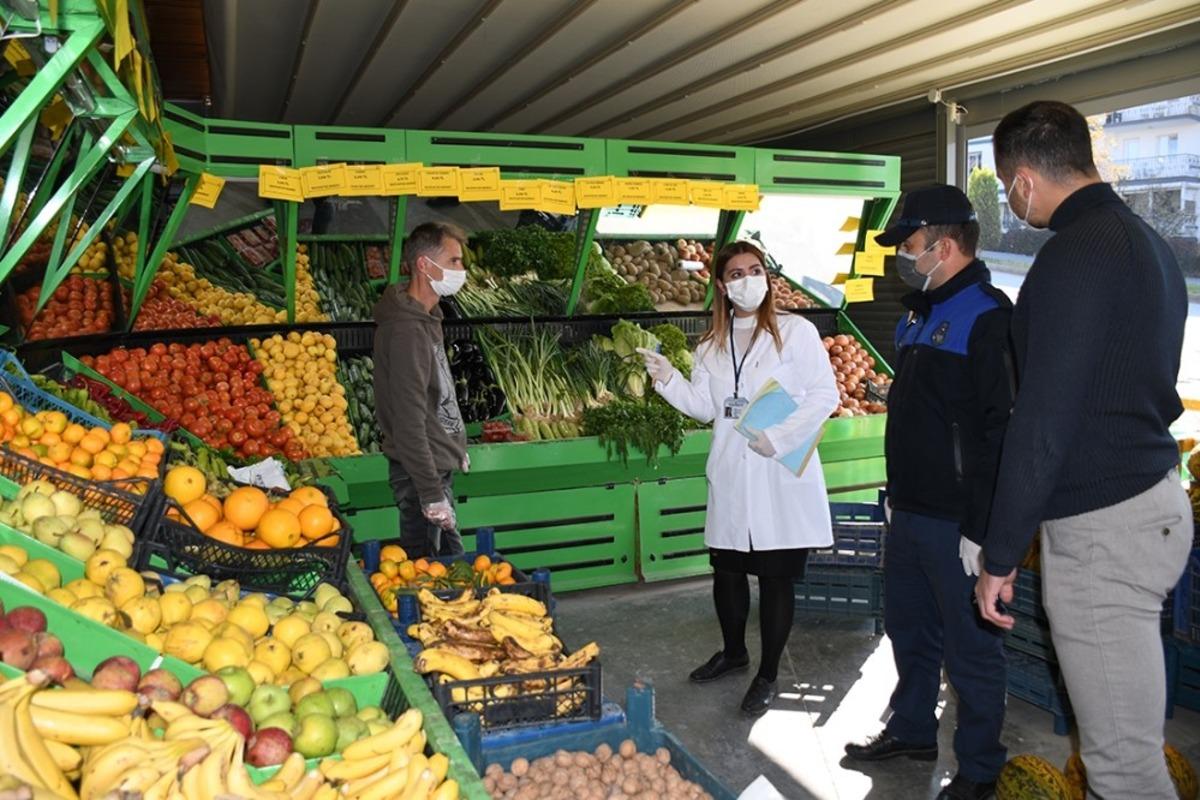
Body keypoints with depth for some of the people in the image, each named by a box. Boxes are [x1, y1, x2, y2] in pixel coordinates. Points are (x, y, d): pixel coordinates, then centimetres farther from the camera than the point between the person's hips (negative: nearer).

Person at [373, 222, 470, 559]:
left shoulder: (426, 316, 8)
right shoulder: (407, 331, -24)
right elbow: (409, 424, -26)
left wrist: (457, 447, 21)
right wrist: (432, 494, -24)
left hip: (439, 464, 10)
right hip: (420, 471, -10)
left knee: (451, 558, 20)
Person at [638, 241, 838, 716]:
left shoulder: (795, 332, -4)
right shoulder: (712, 345, 10)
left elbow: (825, 395, -8)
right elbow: (704, 407, 6)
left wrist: (779, 437, -17)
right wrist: (666, 378, -8)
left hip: (782, 478, -4)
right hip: (731, 476, 4)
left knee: (776, 576, 4)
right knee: (726, 569, 14)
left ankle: (768, 674, 21)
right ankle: (733, 651, 38)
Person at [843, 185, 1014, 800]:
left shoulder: (987, 317, -17)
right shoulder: (919, 313, 13)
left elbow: (1000, 432, -22)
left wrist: (981, 529, -23)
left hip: (957, 522, -9)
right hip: (910, 513, 9)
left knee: (970, 646, 6)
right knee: (907, 629, 21)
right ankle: (912, 730, 40)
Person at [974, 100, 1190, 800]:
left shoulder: (1075, 256, -17)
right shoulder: (1148, 243, 14)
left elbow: (1043, 422, -20)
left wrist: (1001, 555, -14)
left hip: (1103, 529, -10)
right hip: (1152, 498, 10)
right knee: (1124, 737, 20)